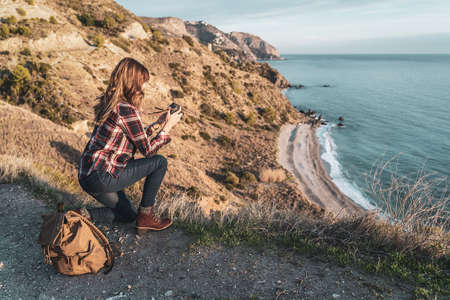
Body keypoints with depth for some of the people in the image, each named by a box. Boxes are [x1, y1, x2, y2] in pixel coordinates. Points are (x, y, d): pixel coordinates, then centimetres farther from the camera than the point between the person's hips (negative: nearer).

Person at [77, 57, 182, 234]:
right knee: (160, 162, -2)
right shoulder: (127, 110, -20)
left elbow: (136, 137, 18)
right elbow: (148, 150, -12)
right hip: (101, 177, -10)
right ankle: (145, 217, 5)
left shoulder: (109, 103, 9)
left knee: (128, 215, 26)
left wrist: (159, 122, 17)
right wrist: (168, 126, -1)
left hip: (86, 174, 10)